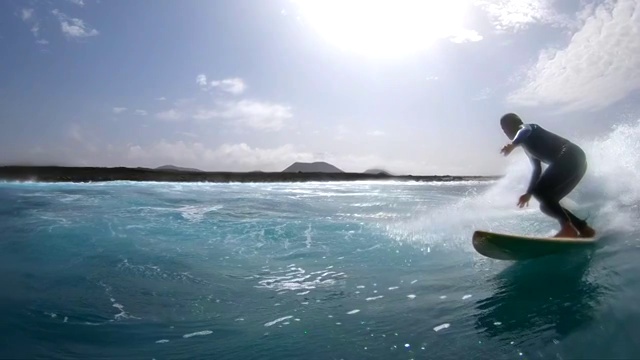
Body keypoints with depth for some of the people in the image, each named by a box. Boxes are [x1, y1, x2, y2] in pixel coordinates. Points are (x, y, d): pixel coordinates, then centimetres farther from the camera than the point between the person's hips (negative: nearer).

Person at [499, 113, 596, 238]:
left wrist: (513, 144, -45)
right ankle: (584, 228, 11)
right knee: (547, 204, 8)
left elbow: (526, 131, -26)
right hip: (576, 162, 9)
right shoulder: (526, 144, 27)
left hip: (571, 158, -9)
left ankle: (568, 227, -22)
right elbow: (537, 169, 30)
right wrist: (528, 193, 31)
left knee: (540, 191, -20)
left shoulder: (525, 128, 2)